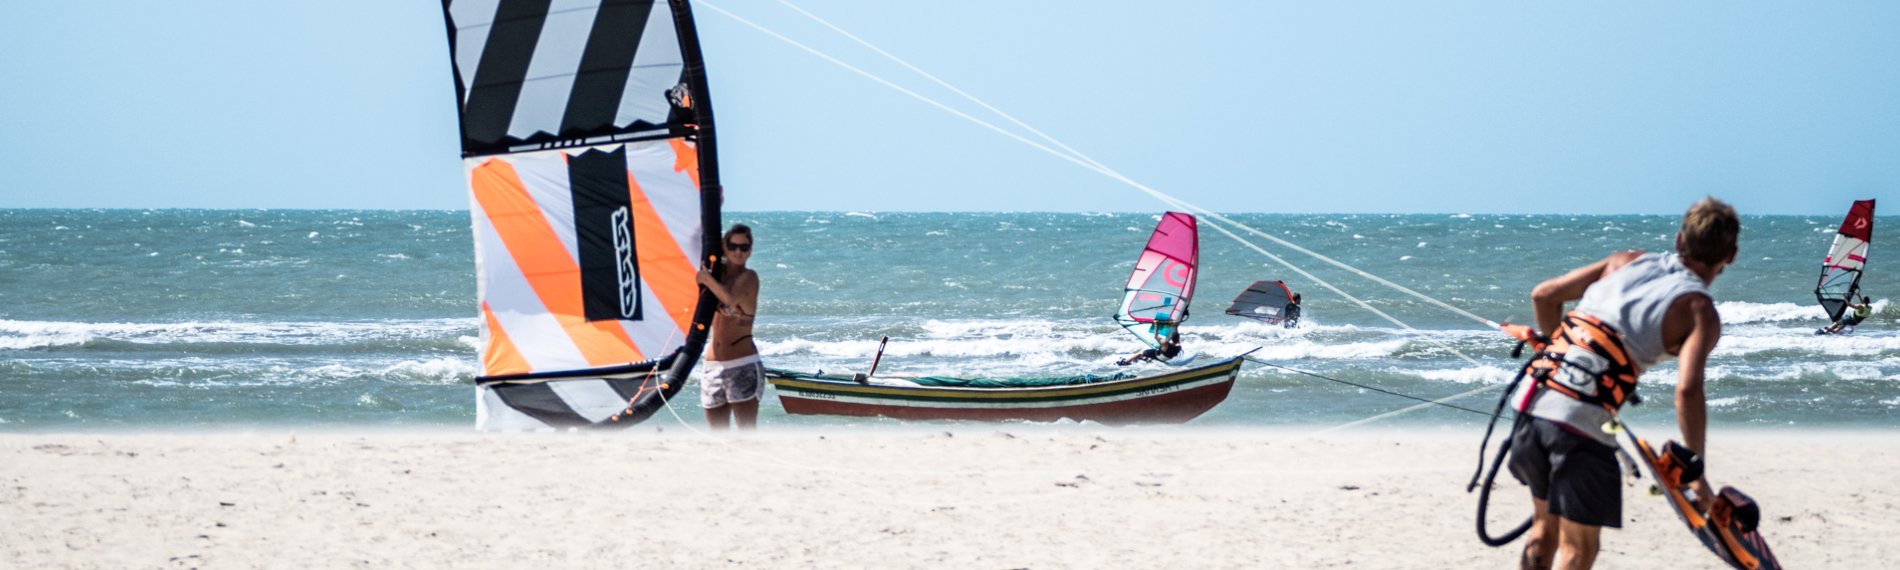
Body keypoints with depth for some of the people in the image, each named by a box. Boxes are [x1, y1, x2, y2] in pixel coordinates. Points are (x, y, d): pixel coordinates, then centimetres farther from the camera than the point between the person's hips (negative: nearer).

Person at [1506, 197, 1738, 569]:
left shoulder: (1626, 261, 16)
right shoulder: (1701, 313, -1)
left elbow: (1544, 295, 18)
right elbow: (1687, 390, -16)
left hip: (1533, 400, 6)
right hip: (1583, 425, -6)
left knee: (1547, 525, 25)